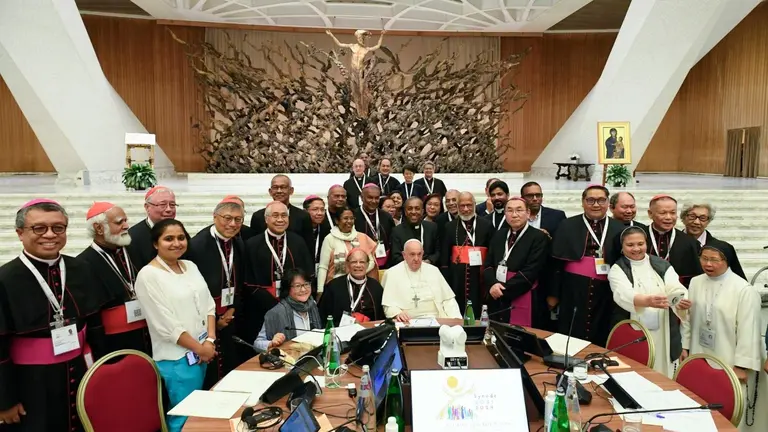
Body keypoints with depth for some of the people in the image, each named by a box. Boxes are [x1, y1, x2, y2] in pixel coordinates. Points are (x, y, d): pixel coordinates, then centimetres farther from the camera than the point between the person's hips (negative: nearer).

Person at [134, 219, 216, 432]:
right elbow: (167, 326, -17)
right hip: (176, 359, -7)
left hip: (202, 353, 7)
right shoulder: (148, 275, -14)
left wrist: (210, 341, -6)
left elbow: (209, 305, 7)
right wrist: (200, 348, -11)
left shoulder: (190, 266, 7)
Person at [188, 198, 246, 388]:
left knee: (231, 368, 13)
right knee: (209, 374, 3)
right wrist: (213, 319, -10)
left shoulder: (239, 244, 4)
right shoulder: (198, 245, -17)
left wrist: (233, 308, 1)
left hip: (229, 316, 6)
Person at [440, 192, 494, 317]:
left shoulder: (486, 225, 2)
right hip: (457, 280, 1)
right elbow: (444, 256, 7)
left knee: (477, 314, 4)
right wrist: (445, 281, 1)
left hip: (479, 279, -1)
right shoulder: (450, 227, 7)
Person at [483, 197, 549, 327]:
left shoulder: (539, 237, -6)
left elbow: (531, 271, -15)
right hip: (496, 300, 5)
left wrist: (504, 289, -15)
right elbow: (488, 265, 6)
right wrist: (493, 284, -14)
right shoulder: (499, 235, 12)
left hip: (523, 302, -5)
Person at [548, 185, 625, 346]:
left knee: (600, 342, 9)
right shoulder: (567, 226, 3)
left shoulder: (619, 229, 7)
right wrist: (553, 293, 0)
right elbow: (556, 262, 3)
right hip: (573, 292, -1)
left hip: (605, 295, 1)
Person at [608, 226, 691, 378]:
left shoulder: (663, 266, 6)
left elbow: (675, 289, -9)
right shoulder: (617, 269, -4)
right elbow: (624, 294, -23)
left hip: (663, 336, 3)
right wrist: (648, 301, -42)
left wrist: (682, 302, -32)